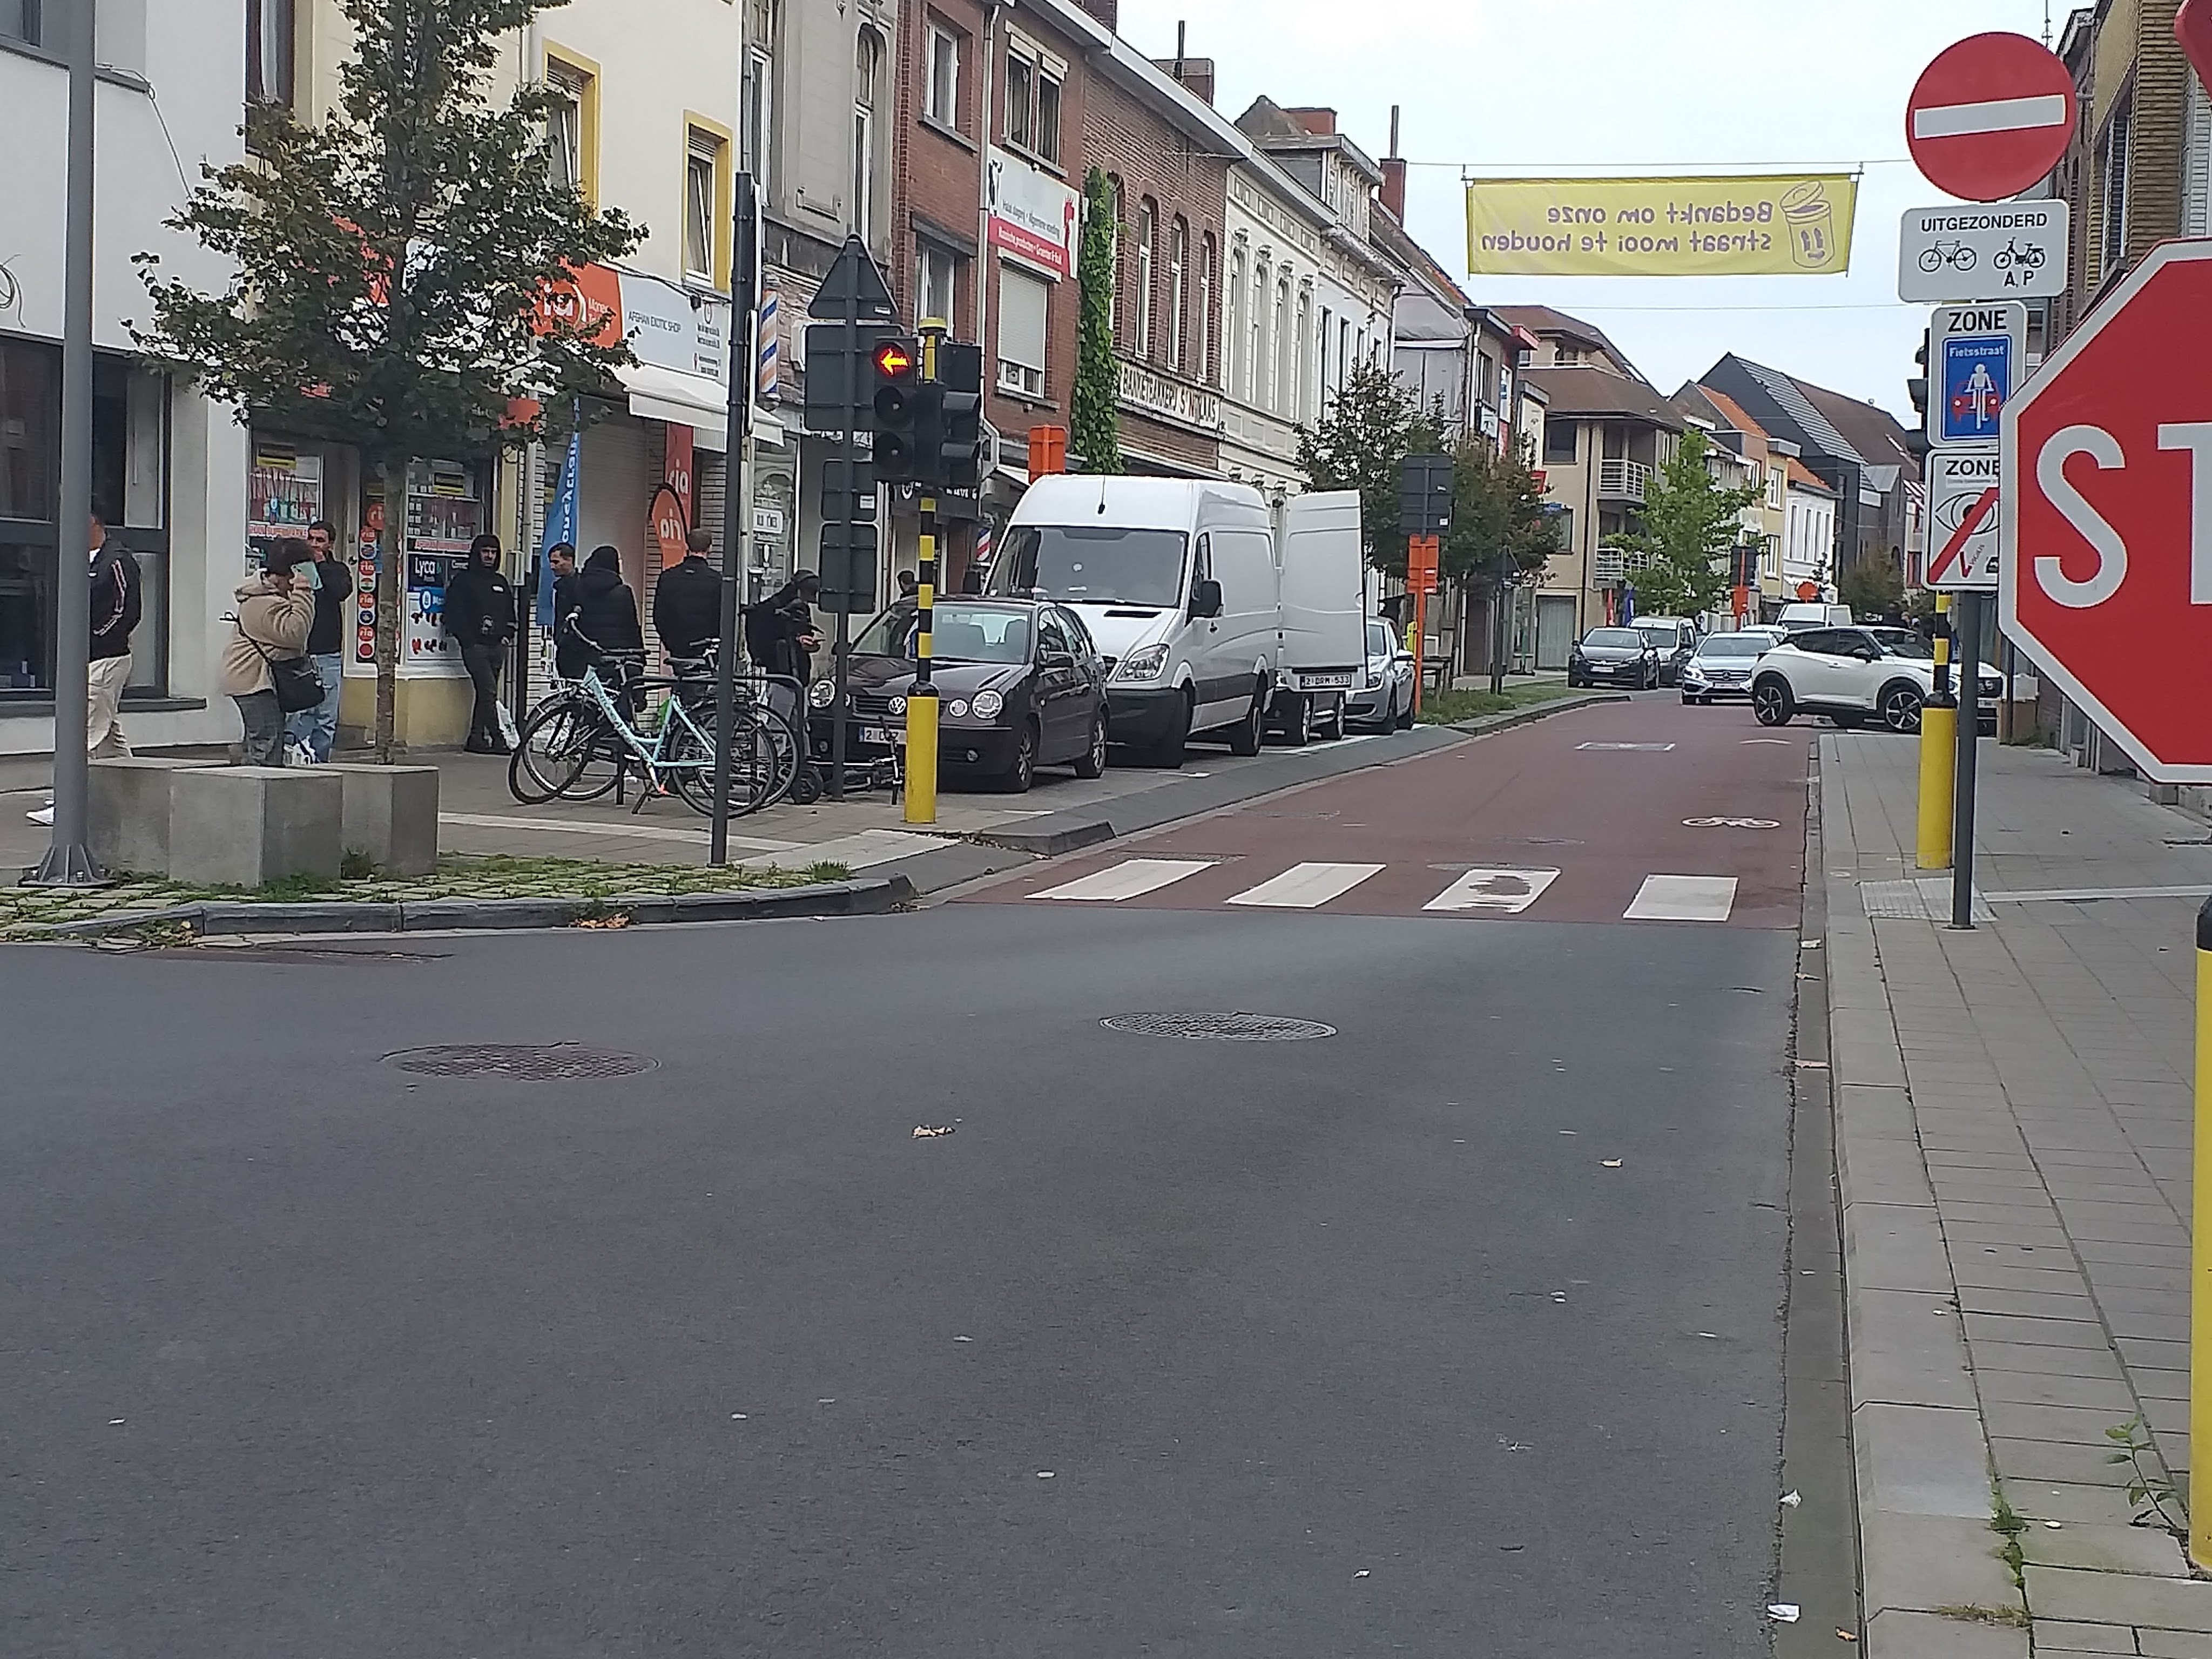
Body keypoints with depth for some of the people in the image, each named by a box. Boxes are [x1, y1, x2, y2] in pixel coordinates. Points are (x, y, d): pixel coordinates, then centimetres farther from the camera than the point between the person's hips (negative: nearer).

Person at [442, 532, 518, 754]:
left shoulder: (501, 582, 19)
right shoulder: (462, 579, 2)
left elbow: (510, 613, 25)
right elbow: (453, 612, -3)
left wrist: (507, 635, 8)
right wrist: (467, 639, -10)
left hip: (498, 646, 6)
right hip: (475, 645, -6)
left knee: (485, 693, 7)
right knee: (489, 691, -14)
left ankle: (477, 739, 11)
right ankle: (498, 738, -17)